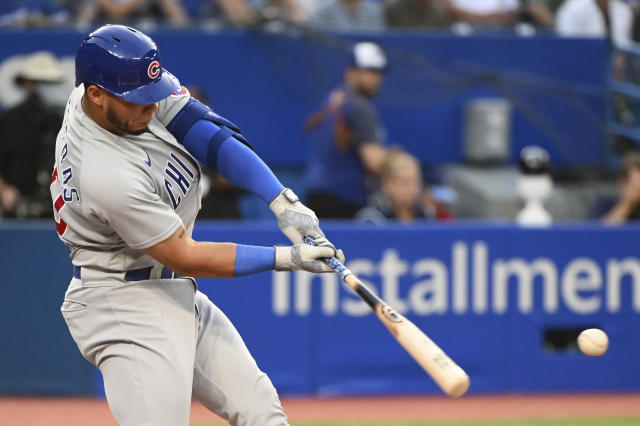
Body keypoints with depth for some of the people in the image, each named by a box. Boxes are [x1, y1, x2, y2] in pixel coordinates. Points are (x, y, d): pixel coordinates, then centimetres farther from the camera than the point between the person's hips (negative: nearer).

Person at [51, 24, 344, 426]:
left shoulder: (131, 87, -8)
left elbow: (210, 134, -9)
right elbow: (184, 258, -22)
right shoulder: (108, 176, -31)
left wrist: (284, 203, -20)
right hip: (126, 308, -10)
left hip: (175, 296, 10)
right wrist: (287, 258, -21)